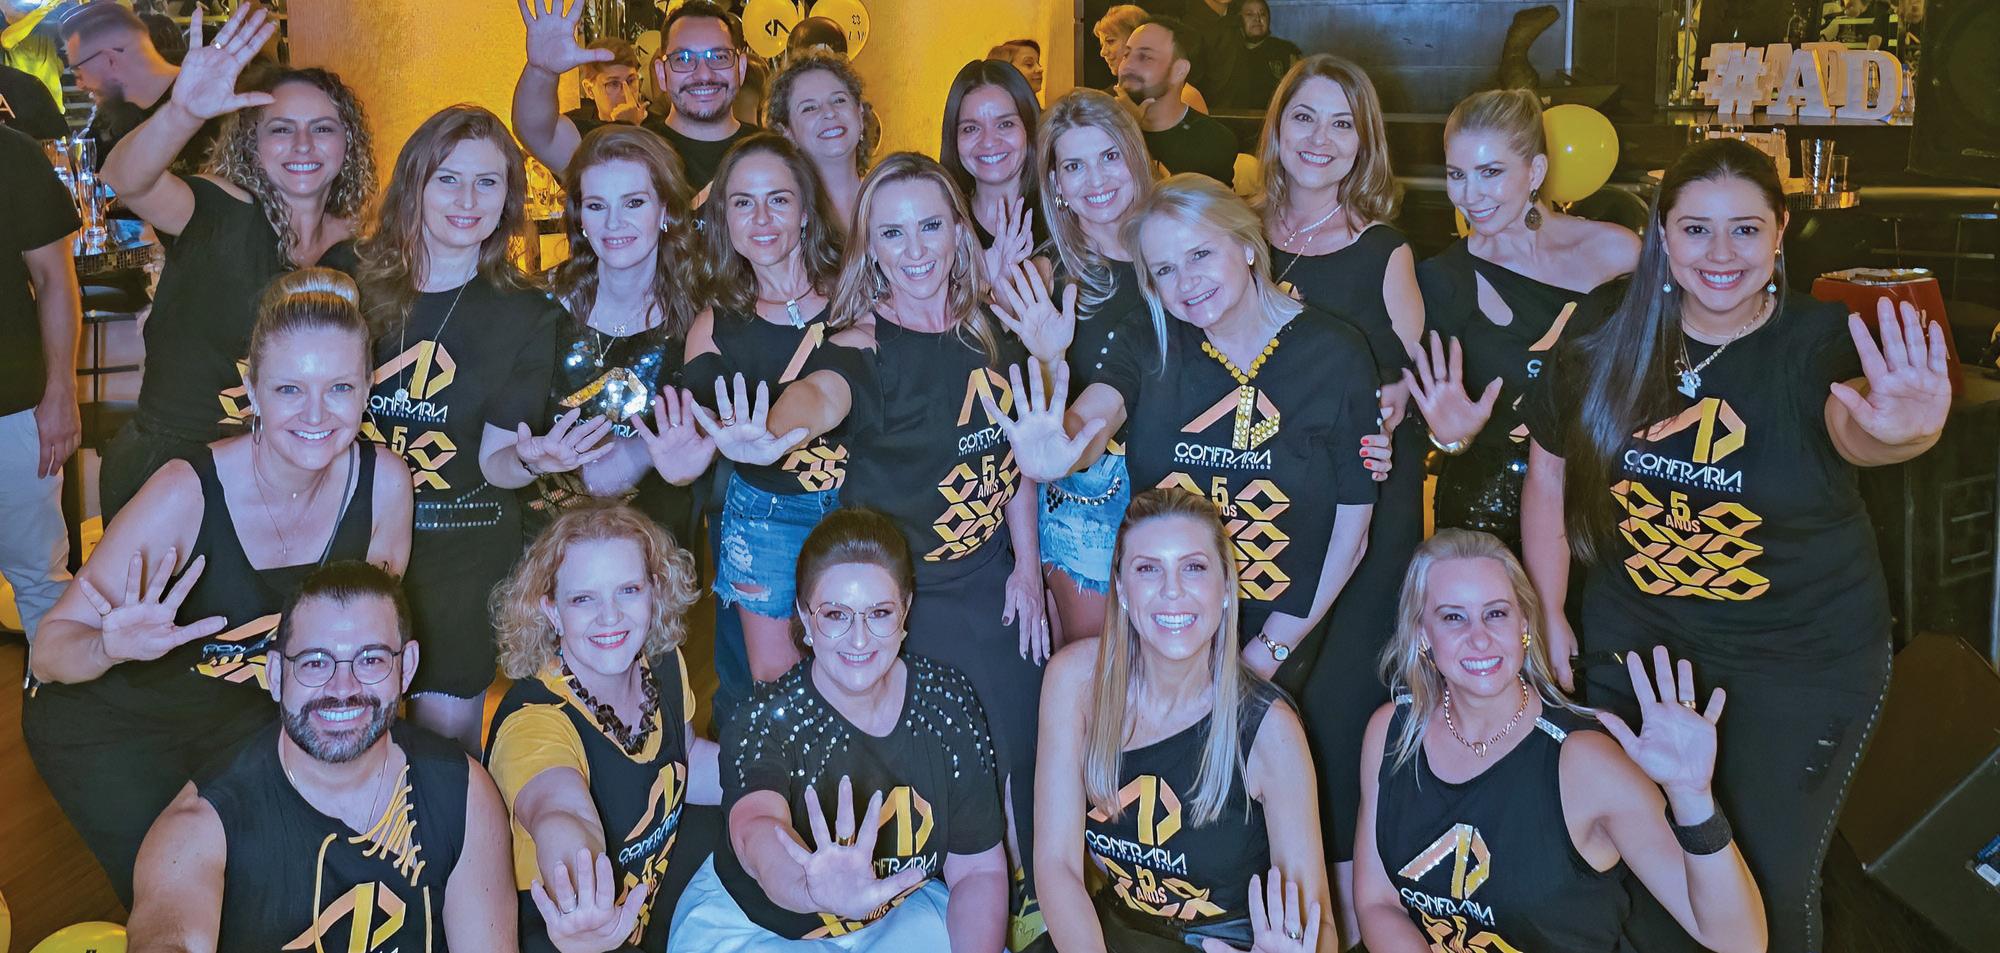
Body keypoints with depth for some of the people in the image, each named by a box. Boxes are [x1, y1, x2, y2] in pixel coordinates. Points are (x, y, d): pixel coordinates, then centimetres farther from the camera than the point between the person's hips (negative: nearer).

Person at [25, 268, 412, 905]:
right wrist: (110, 647, -46)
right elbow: (49, 647, -26)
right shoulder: (188, 494, -30)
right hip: (109, 725, -4)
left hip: (244, 713, 4)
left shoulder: (384, 483, -18)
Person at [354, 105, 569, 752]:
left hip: (465, 548, -1)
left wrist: (530, 461, -25)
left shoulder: (527, 315, -4)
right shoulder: (358, 279, -1)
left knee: (444, 723, 0)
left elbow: (494, 458, -5)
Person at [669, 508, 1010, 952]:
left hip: (904, 911, 3)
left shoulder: (948, 699, -10)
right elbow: (757, 831, -42)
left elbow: (978, 869, -5)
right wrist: (820, 890, -62)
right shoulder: (763, 723, -20)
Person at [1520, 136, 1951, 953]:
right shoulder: (1607, 348, -7)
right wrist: (1548, 613, 5)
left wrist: (1903, 432, -61)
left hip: (1801, 662, -2)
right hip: (1632, 641, 3)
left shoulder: (1821, 343, -15)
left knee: (1767, 880, 7)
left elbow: (1853, 428, -38)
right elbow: (1549, 476, 6)